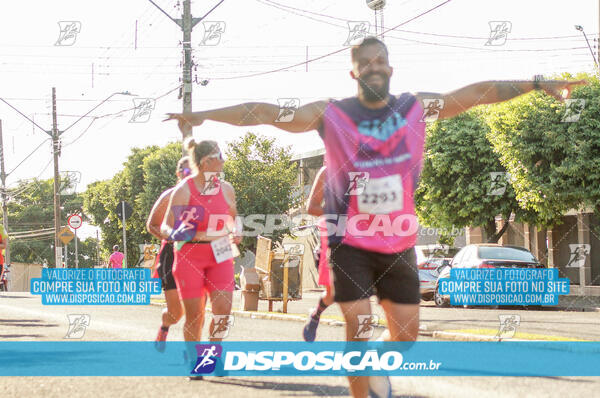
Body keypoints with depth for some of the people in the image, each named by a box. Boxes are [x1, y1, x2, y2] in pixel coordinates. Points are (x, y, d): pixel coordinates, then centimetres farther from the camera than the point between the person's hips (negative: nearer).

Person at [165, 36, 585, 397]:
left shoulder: (418, 108, -1)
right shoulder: (330, 115, -8)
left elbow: (478, 92, 3)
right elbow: (265, 112, -10)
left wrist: (538, 84, 3)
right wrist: (203, 115, -16)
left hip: (399, 242, 3)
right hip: (350, 242, -3)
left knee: (407, 331, 8)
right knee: (358, 329, -10)